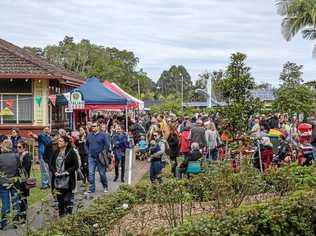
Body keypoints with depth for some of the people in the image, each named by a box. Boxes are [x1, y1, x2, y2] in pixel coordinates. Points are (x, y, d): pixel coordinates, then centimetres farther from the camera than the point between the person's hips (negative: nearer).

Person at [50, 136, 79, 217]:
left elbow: (76, 166, -7)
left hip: (68, 181, -5)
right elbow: (51, 165, 12)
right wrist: (55, 172, -5)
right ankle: (61, 215, 23)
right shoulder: (56, 152, 9)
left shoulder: (71, 152, -7)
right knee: (59, 199, 13)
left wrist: (67, 172, -15)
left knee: (67, 200, -3)